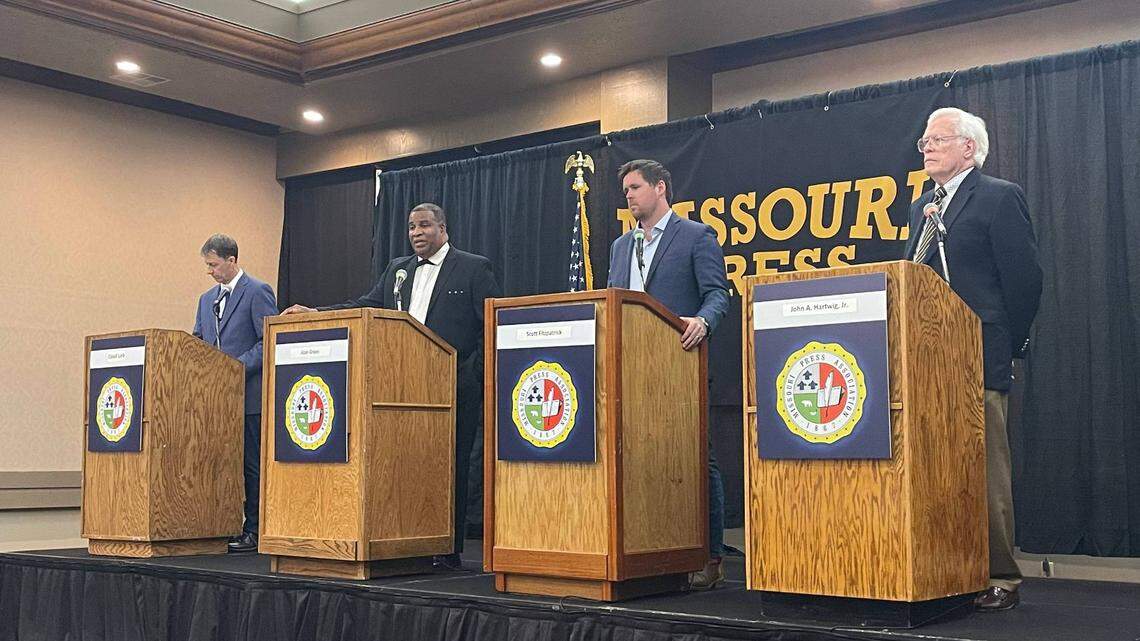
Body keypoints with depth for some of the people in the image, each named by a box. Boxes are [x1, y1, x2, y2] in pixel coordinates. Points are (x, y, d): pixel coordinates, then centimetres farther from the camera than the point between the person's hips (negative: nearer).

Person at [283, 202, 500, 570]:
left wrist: (482, 381, -10)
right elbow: (365, 306, 15)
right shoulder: (397, 270, 18)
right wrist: (314, 314, 3)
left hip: (455, 389, -5)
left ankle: (449, 553, 8)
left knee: (452, 467, 0)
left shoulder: (473, 268, 1)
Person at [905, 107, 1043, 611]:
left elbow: (1024, 280, -7)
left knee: (986, 473, -3)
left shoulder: (1000, 197, -3)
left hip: (977, 362, -7)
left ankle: (1000, 581, 5)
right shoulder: (922, 207, 19)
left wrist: (1005, 347, -6)